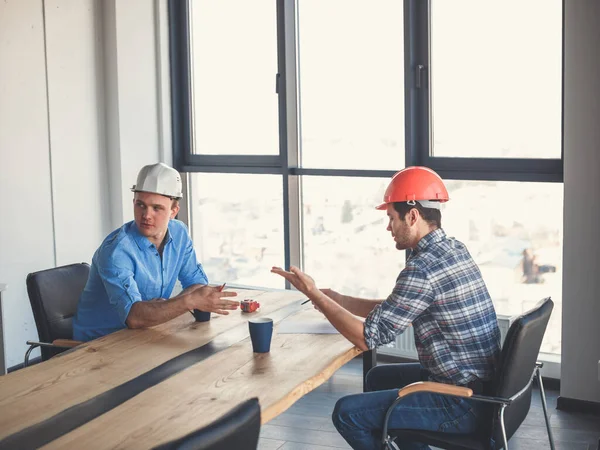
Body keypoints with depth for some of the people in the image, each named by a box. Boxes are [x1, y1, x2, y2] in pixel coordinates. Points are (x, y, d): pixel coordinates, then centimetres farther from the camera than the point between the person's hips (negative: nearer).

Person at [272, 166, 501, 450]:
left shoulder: (422, 267, -23)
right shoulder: (453, 249, 6)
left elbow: (369, 337, -19)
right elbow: (394, 310, 16)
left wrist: (315, 295, -10)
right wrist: (338, 300, 11)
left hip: (462, 403, -10)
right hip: (480, 385, 10)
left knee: (347, 413, -6)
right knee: (378, 378, 25)